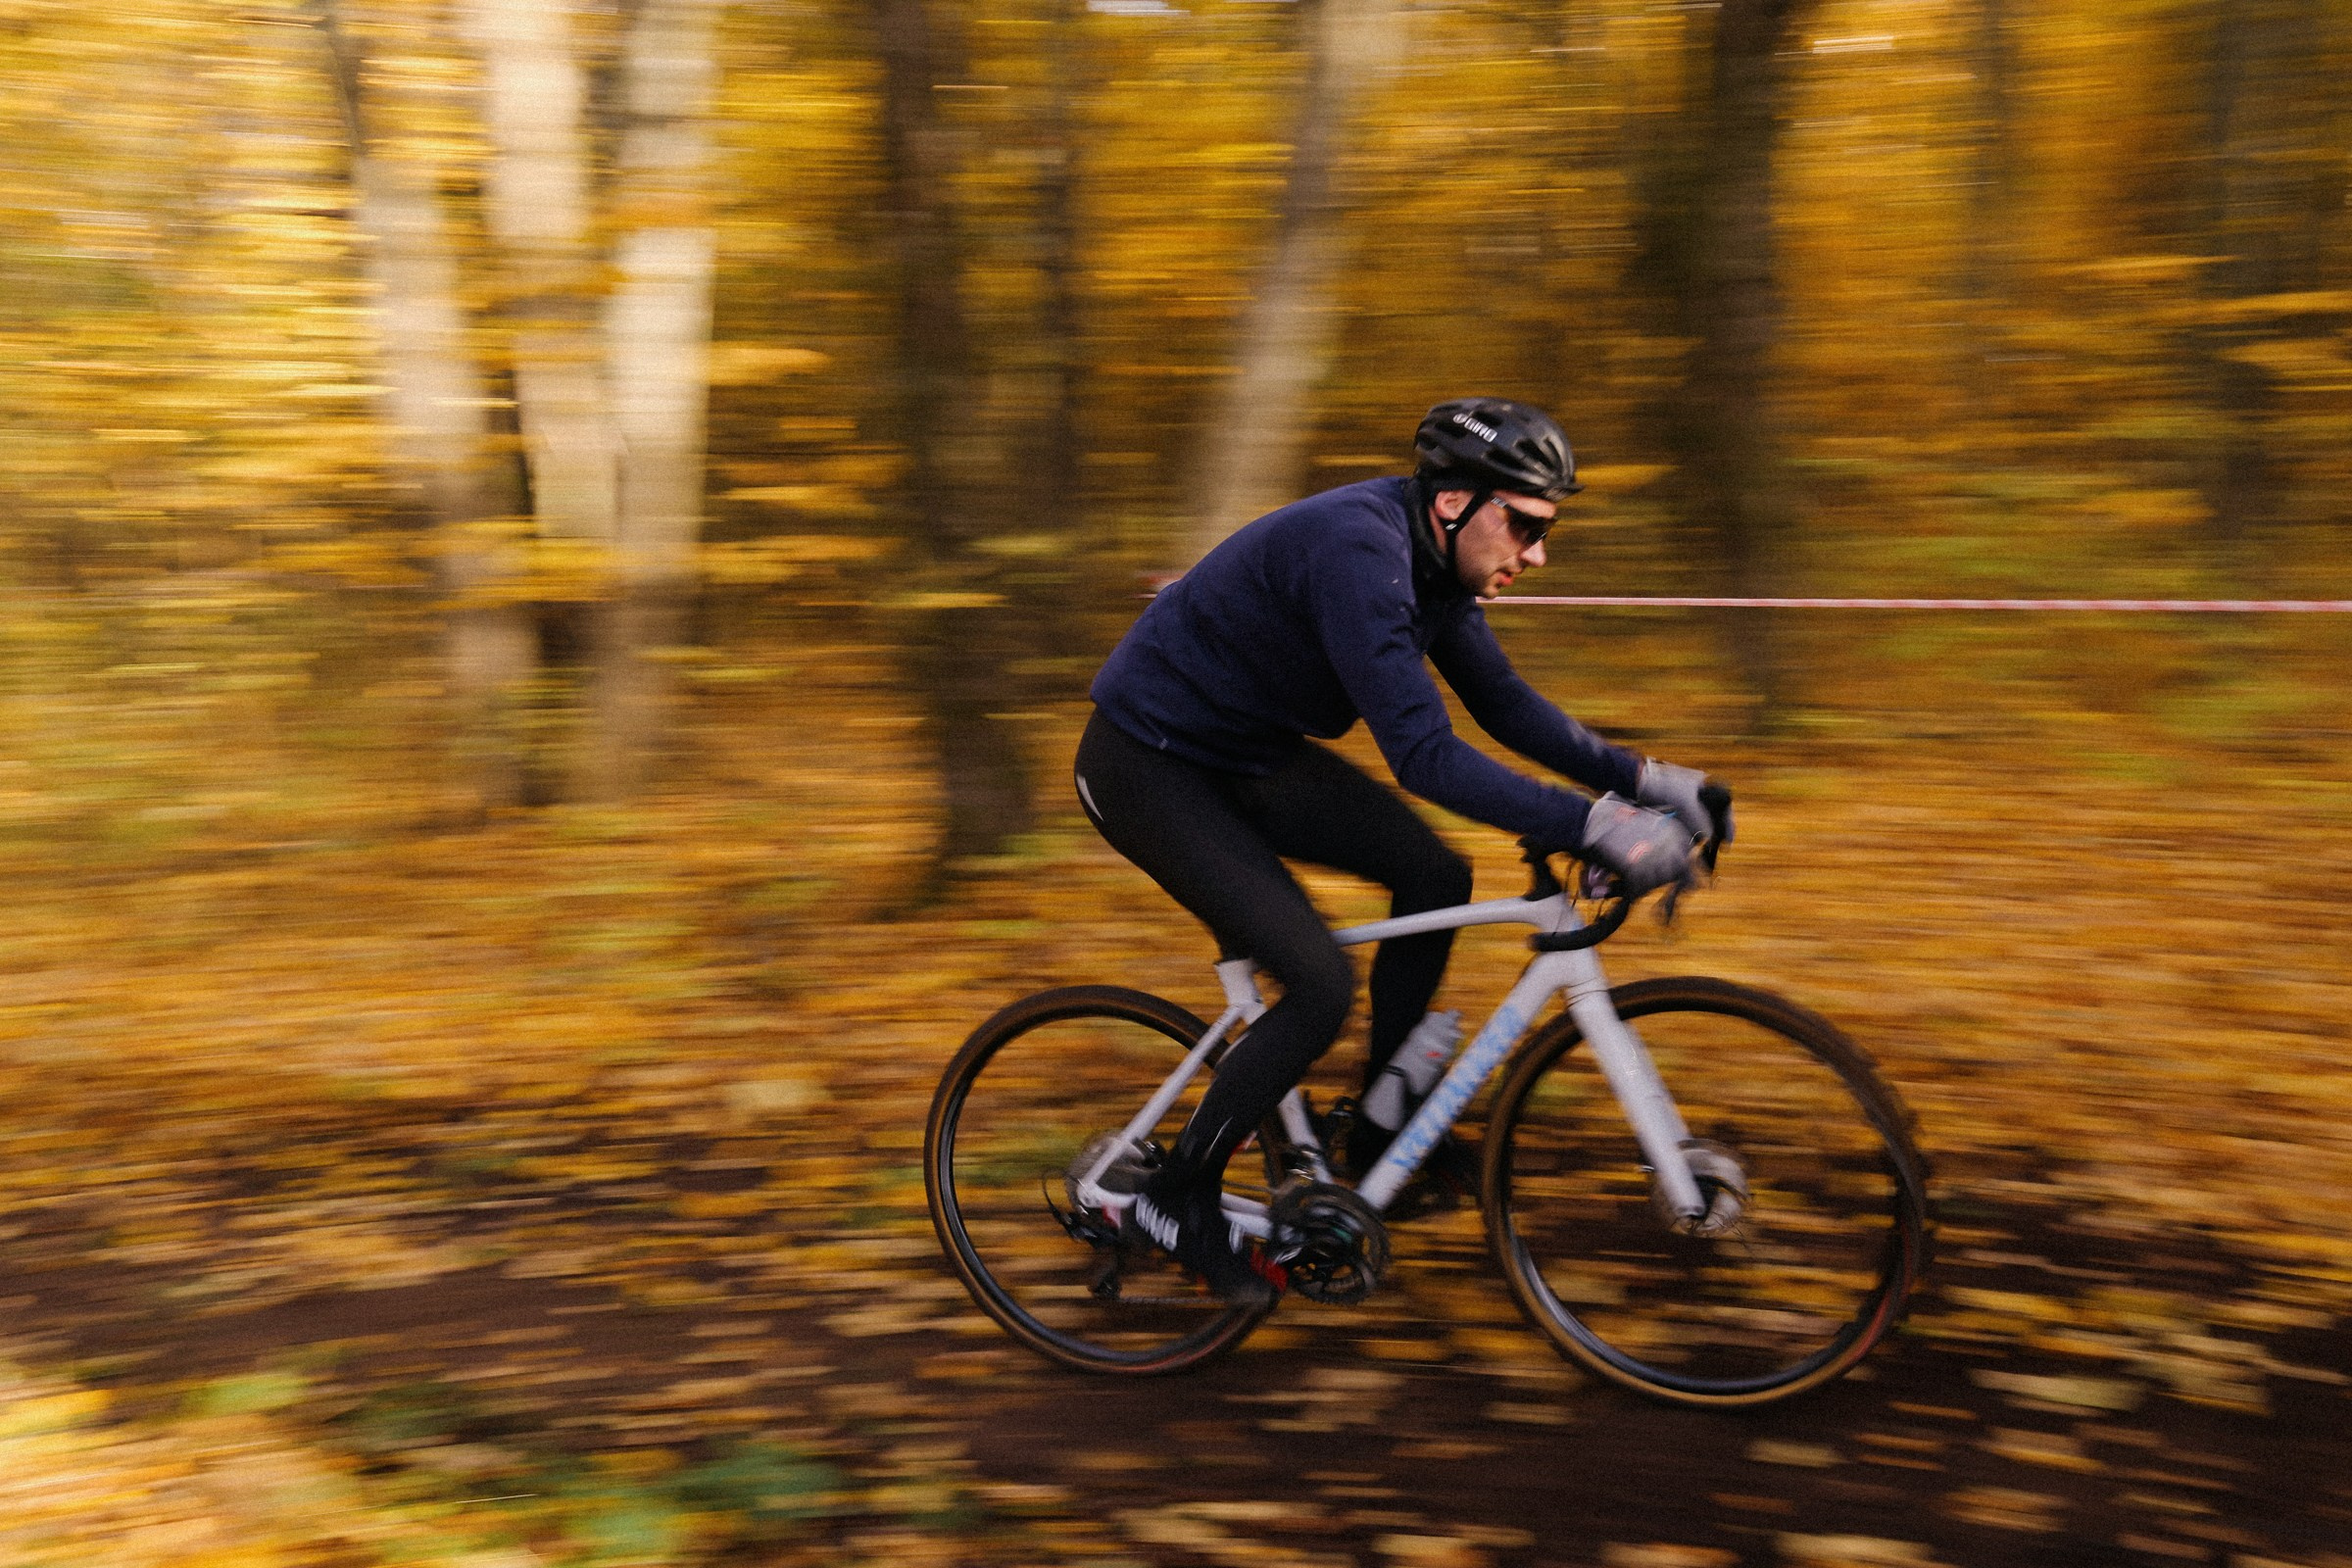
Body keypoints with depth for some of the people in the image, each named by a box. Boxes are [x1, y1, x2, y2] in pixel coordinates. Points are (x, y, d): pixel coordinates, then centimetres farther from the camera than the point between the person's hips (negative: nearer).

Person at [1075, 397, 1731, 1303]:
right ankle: (1177, 1198, 2)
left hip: (1248, 751, 9)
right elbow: (1425, 758, -36)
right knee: (1322, 986, -17)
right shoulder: (1357, 554, -30)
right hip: (1146, 768, -9)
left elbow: (1503, 703, 8)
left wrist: (1639, 777, -2)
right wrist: (1593, 826, -39)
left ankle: (1379, 1136, 13)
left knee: (1436, 878, -1)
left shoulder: (1433, 558, -1)